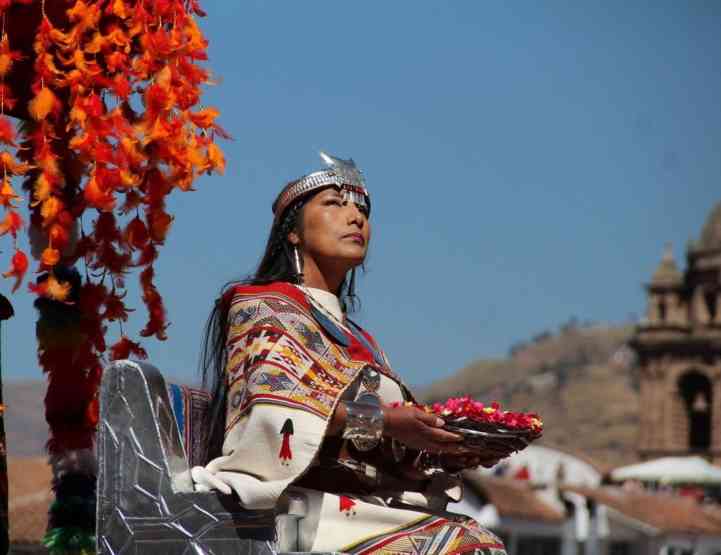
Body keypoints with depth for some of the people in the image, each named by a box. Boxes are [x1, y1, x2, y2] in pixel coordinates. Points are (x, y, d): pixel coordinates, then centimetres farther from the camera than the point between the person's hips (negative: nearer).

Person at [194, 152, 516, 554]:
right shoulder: (263, 306, 8)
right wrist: (383, 421, -18)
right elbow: (271, 406, -11)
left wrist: (445, 454, 1)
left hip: (371, 502, 7)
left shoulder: (360, 340, 30)